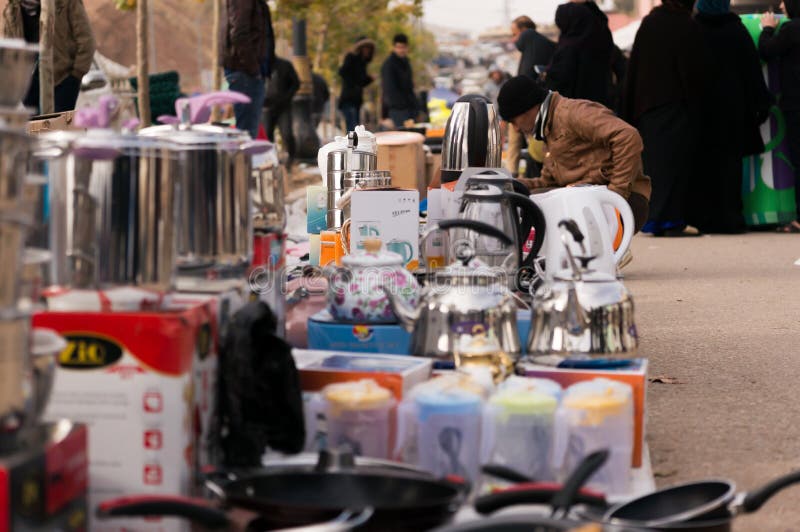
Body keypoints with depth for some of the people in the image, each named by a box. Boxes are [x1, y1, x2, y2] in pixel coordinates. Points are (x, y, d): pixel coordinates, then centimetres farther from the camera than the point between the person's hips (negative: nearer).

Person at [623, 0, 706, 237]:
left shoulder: (648, 23, 5)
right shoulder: (688, 27, -9)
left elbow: (633, 69, 8)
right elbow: (695, 72, -10)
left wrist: (631, 112, 13)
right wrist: (695, 107, 0)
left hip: (647, 104, 5)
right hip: (677, 107, -5)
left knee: (652, 160, 9)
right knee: (674, 161, -3)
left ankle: (651, 219, 11)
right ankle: (670, 220, -7)